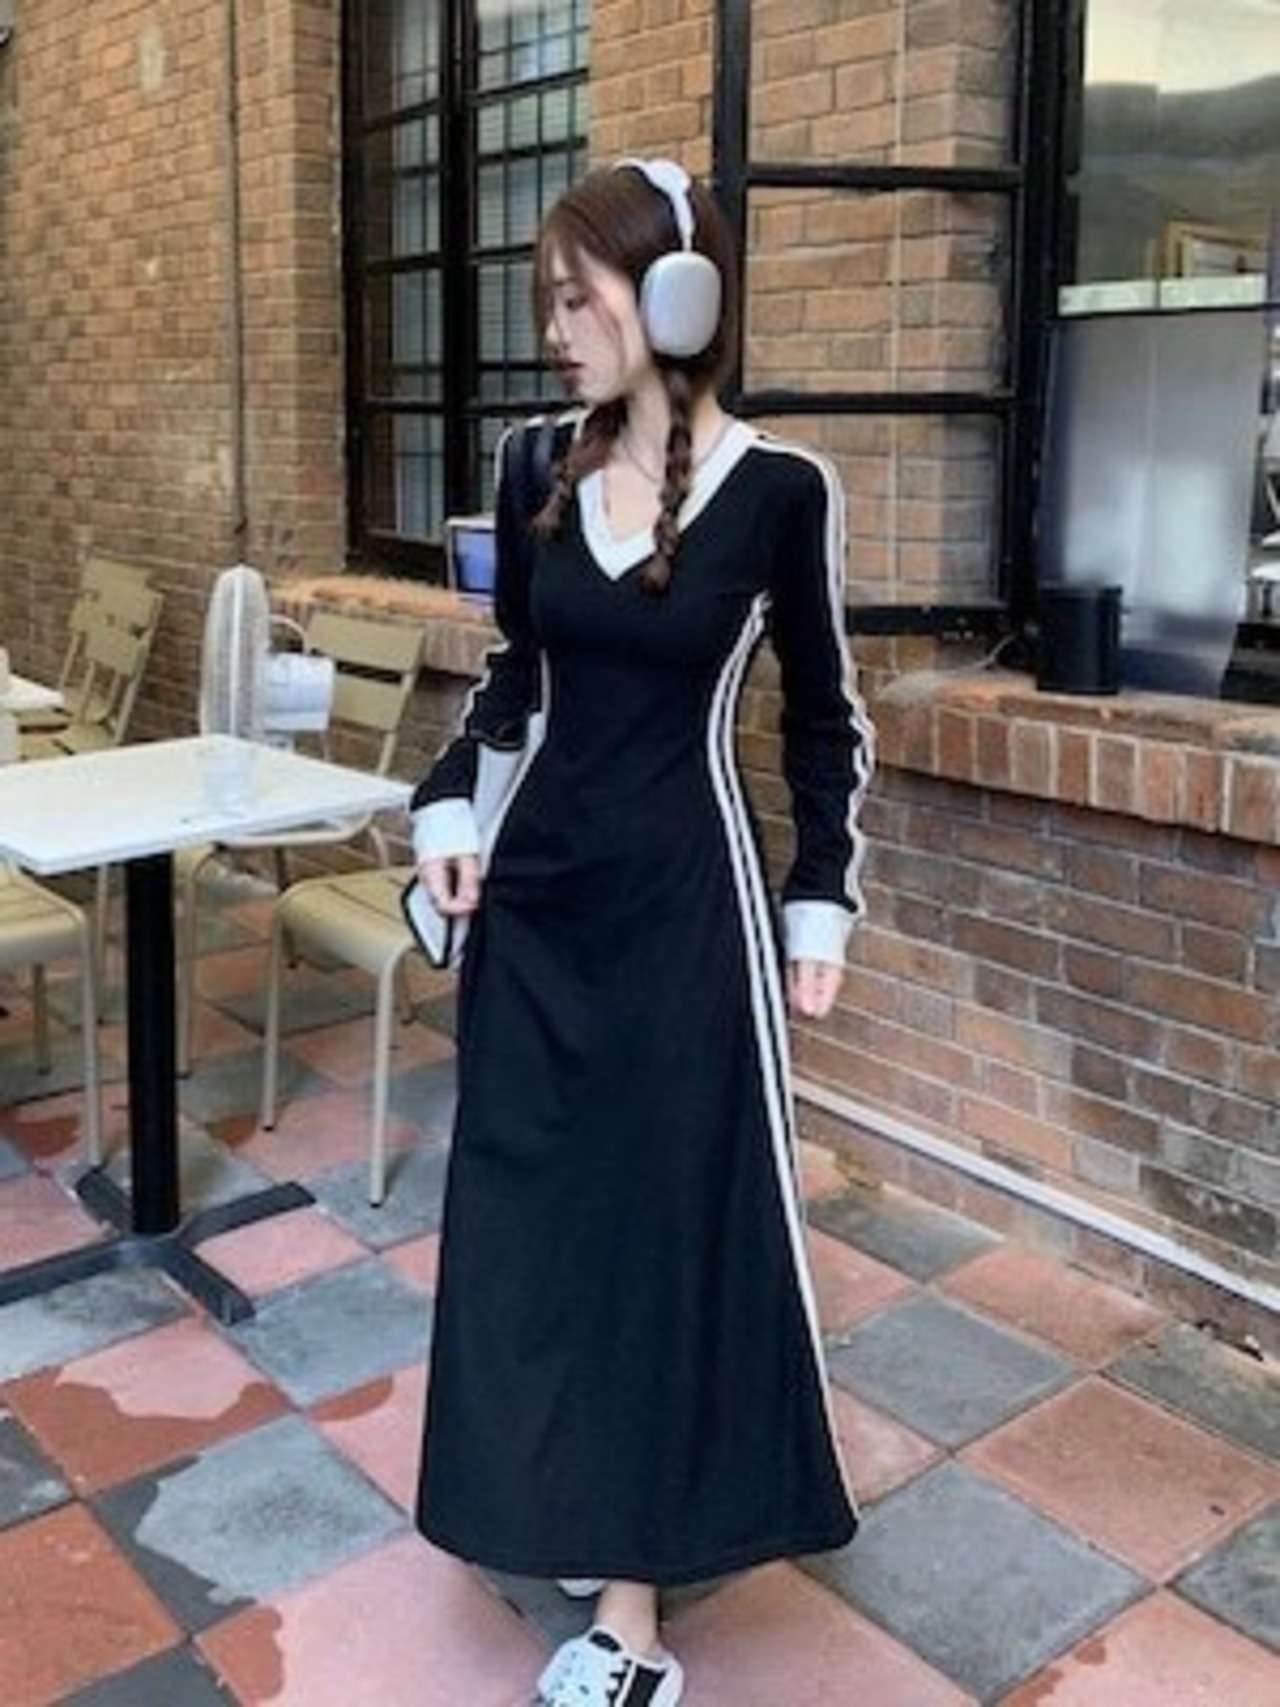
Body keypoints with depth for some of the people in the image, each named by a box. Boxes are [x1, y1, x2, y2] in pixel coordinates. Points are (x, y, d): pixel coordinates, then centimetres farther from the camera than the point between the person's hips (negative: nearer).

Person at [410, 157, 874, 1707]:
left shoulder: (779, 492, -9)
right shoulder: (541, 474, 3)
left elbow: (824, 719, -1)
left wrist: (822, 906, -1)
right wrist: (450, 807, 0)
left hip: (686, 899, -5)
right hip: (537, 888, 5)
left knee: (672, 1212, 4)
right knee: (526, 1205, 11)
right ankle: (577, 1507, 33)